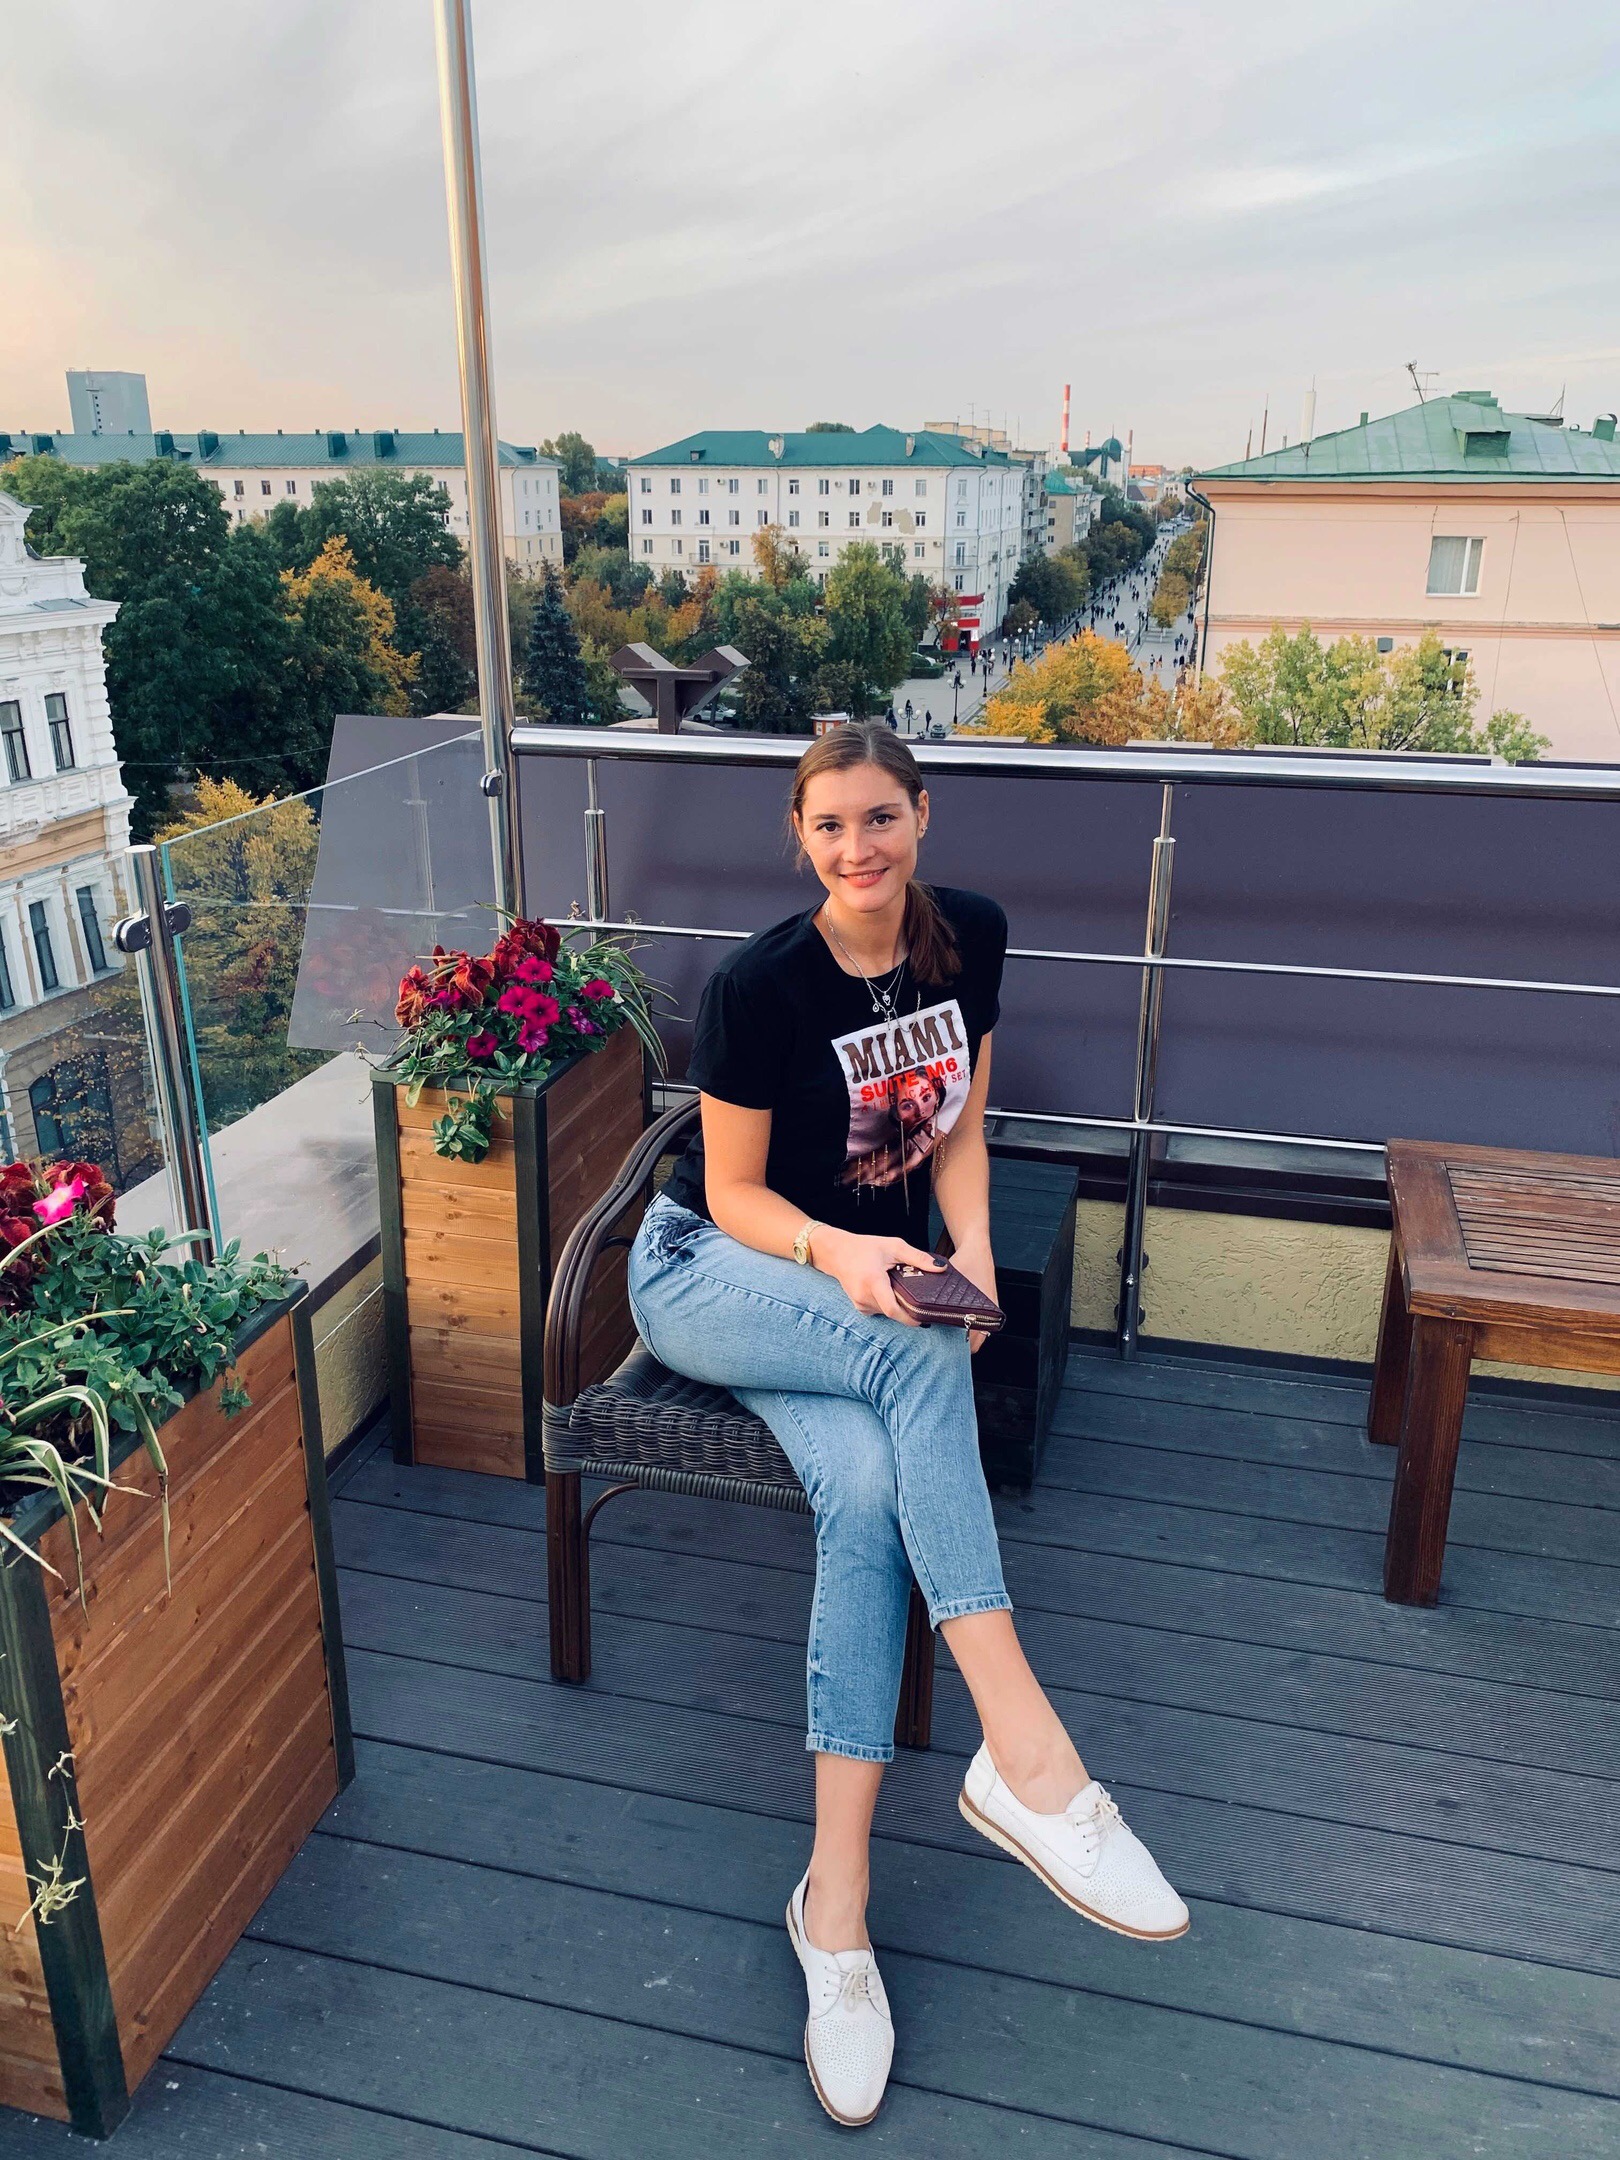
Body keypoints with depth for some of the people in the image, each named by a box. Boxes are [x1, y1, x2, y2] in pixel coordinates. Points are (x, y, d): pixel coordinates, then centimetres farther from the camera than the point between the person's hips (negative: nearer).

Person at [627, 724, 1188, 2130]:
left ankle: (837, 1898, -23)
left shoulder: (971, 938, -2)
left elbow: (959, 1126, 6)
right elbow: (734, 1191, -10)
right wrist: (835, 1251, -29)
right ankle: (1027, 1750, -33)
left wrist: (969, 1242, -13)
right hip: (712, 1274, -3)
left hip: (859, 1282, 4)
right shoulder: (758, 986, -16)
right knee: (920, 1354, -35)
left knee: (870, 1487, -28)